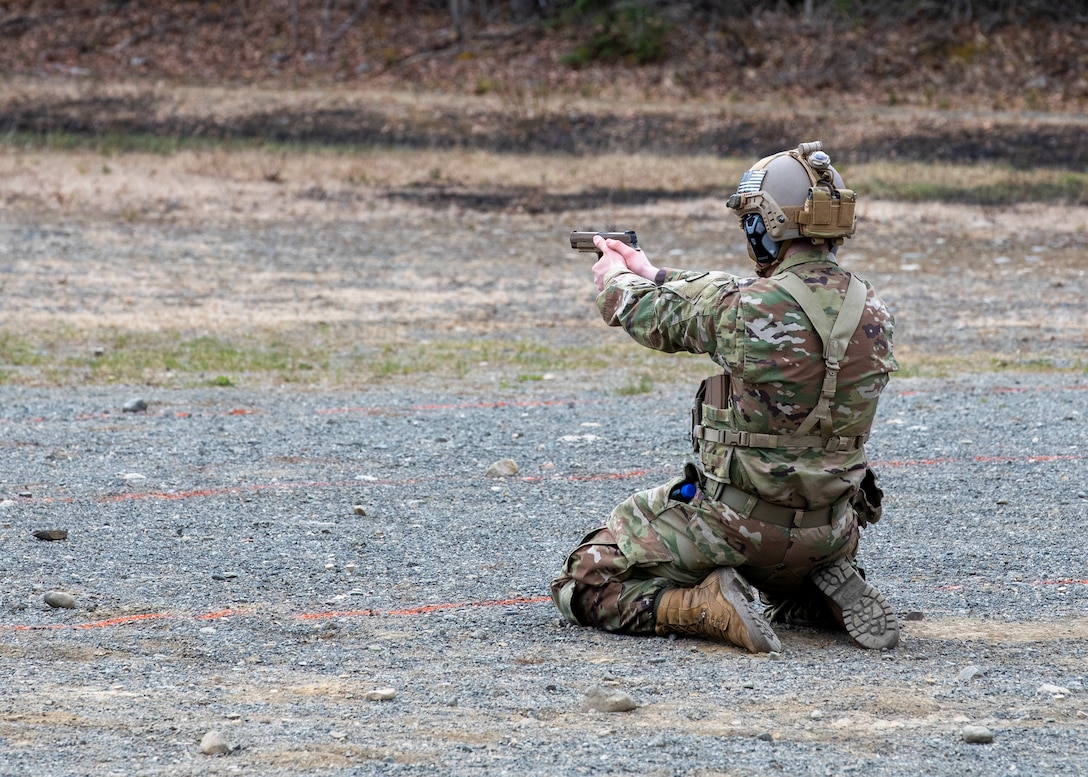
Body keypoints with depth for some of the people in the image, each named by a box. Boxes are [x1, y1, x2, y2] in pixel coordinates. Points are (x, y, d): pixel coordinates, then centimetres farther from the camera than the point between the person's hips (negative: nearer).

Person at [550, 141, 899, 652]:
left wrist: (616, 280, 24)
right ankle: (827, 599, 8)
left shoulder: (744, 312, -21)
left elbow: (658, 318, 0)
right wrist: (653, 275, 28)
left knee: (584, 586, 7)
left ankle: (705, 607, -15)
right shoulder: (873, 315, -1)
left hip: (736, 523, -6)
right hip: (830, 530, 6)